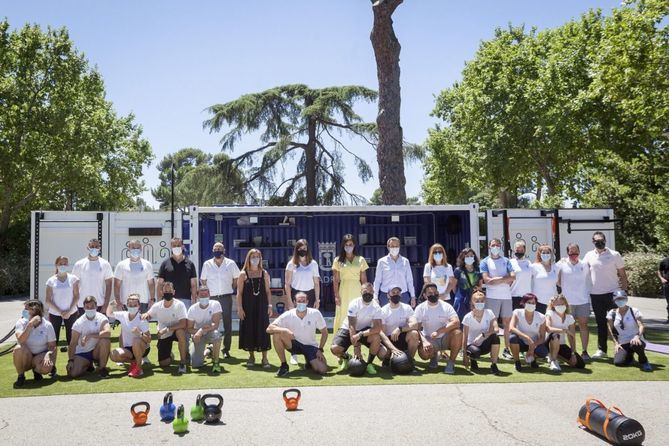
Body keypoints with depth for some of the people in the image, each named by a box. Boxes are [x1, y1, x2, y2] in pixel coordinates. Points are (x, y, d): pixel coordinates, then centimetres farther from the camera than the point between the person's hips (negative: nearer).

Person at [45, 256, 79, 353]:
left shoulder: (73, 278, 1)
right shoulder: (51, 280, 0)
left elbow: (76, 296, 0)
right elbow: (48, 300, -3)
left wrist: (69, 311, -11)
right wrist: (60, 312, -12)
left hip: (71, 313, 0)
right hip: (55, 313, 0)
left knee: (71, 338, 1)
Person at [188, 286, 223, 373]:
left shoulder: (215, 304, -16)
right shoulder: (192, 309, -11)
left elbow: (215, 325, -23)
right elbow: (189, 329, -6)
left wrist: (201, 331, -34)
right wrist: (197, 332, -28)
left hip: (211, 332, -2)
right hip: (198, 335, 2)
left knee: (216, 334, -40)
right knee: (195, 364, -7)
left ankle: (215, 362, -19)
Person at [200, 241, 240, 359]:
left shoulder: (231, 264, 2)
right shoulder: (207, 264, 5)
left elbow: (237, 278, 11)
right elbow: (202, 280, 14)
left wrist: (230, 288, 5)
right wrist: (209, 290, 6)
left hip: (226, 297, -1)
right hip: (212, 298, 1)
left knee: (227, 325, 1)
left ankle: (226, 350, 9)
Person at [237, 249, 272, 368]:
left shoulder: (264, 273, 7)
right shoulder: (243, 274, 1)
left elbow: (268, 291, 8)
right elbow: (239, 293, -1)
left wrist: (269, 305, 0)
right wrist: (239, 308, -8)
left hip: (261, 306, 1)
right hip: (248, 307, -1)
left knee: (262, 330, -1)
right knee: (249, 330, 3)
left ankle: (264, 358, 6)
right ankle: (251, 356, 18)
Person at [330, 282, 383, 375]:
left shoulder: (376, 307, -17)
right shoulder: (354, 304, -20)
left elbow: (378, 328, -28)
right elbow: (351, 326, -23)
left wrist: (360, 334, -39)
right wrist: (356, 346, -29)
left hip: (365, 330, 1)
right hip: (348, 329, -1)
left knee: (376, 337, -32)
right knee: (334, 348, -23)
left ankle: (369, 363, -7)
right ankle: (345, 357, 15)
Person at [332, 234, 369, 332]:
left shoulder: (361, 260, 7)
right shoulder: (338, 260, 5)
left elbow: (364, 280, 7)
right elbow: (335, 280, 3)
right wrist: (336, 296, -4)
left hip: (357, 291, 1)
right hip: (344, 291, 0)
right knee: (343, 316, 1)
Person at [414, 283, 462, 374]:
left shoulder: (446, 306, -8)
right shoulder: (420, 308, -5)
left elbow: (456, 322, -23)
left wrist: (439, 331, -32)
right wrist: (424, 341, -29)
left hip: (445, 338, 0)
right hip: (429, 340, 0)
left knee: (457, 333, -31)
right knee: (423, 353, -31)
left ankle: (451, 362, -13)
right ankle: (434, 356, 9)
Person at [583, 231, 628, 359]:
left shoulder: (615, 255, -1)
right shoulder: (589, 255, 6)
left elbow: (622, 274, 2)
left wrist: (624, 291, -1)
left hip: (613, 293, -2)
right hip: (595, 294, 3)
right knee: (600, 323, 10)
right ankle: (601, 349, 18)